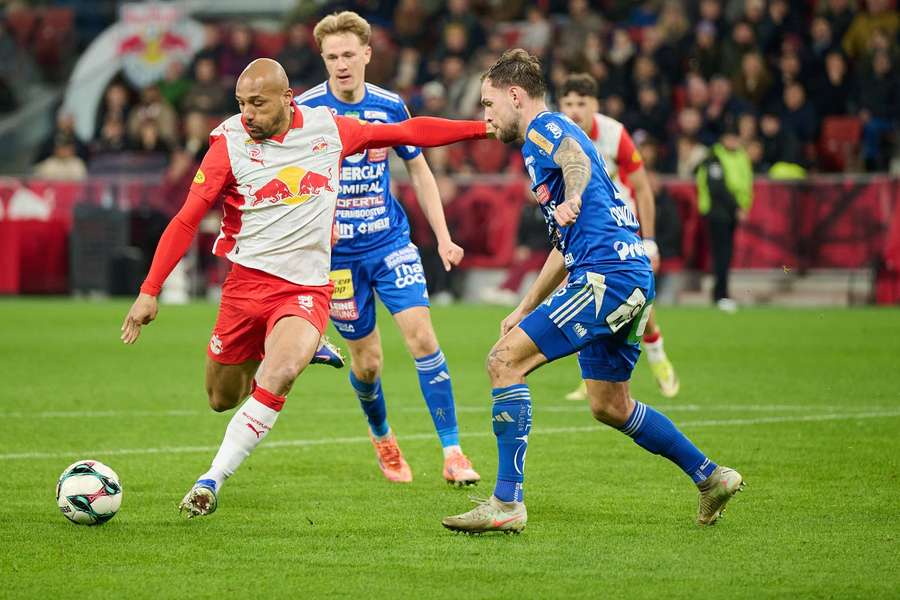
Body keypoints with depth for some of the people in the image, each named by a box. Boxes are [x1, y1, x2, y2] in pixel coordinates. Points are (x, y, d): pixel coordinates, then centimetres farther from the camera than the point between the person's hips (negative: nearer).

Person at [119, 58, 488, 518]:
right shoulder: (229, 143, -5)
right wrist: (150, 291, -8)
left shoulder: (328, 129, 1)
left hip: (308, 288, -1)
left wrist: (485, 127, 12)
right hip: (248, 280, 1)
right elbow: (186, 221, -3)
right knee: (222, 399, 9)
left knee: (278, 376, -28)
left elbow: (409, 132, 12)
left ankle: (211, 481, -19)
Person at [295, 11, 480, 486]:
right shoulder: (305, 110, -9)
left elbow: (418, 170, 11)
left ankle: (452, 453, -11)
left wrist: (443, 237, 6)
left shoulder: (389, 106, -1)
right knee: (367, 361, 4)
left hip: (391, 241, 1)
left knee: (422, 337, -14)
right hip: (337, 251, -1)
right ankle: (381, 436, 35)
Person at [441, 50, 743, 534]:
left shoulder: (544, 127, 0)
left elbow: (577, 160, -25)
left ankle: (506, 503, -18)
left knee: (505, 361, -13)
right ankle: (711, 477, 27)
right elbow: (565, 248, 34)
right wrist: (525, 309, 34)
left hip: (606, 275, -11)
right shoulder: (554, 135, 29)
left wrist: (573, 198, -42)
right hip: (632, 279, 11)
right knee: (609, 406, 19)